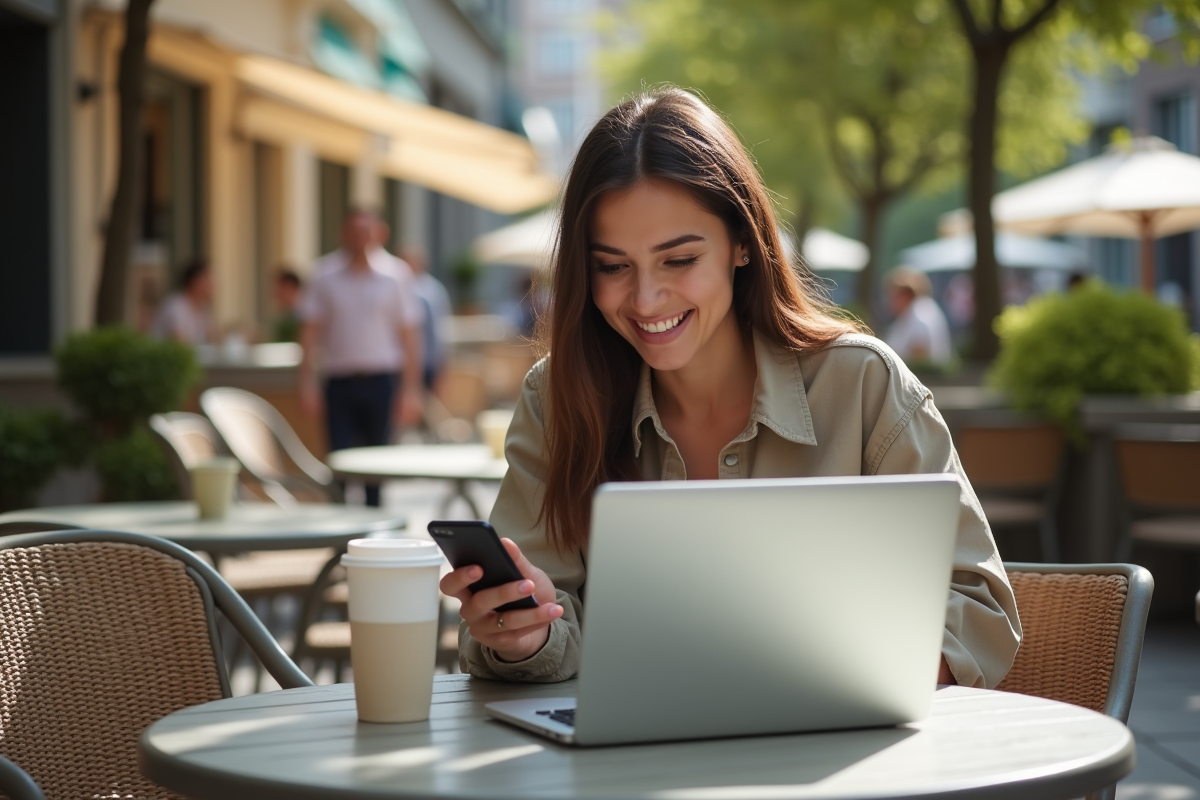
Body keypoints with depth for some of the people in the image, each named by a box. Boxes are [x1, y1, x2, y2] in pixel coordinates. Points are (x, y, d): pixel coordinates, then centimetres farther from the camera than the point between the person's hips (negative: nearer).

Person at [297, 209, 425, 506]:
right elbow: (310, 331, 5)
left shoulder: (394, 275, 3)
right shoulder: (326, 277, 6)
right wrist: (307, 382, -4)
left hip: (379, 382, 0)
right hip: (339, 381, 1)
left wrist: (412, 388, -3)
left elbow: (409, 334, 3)